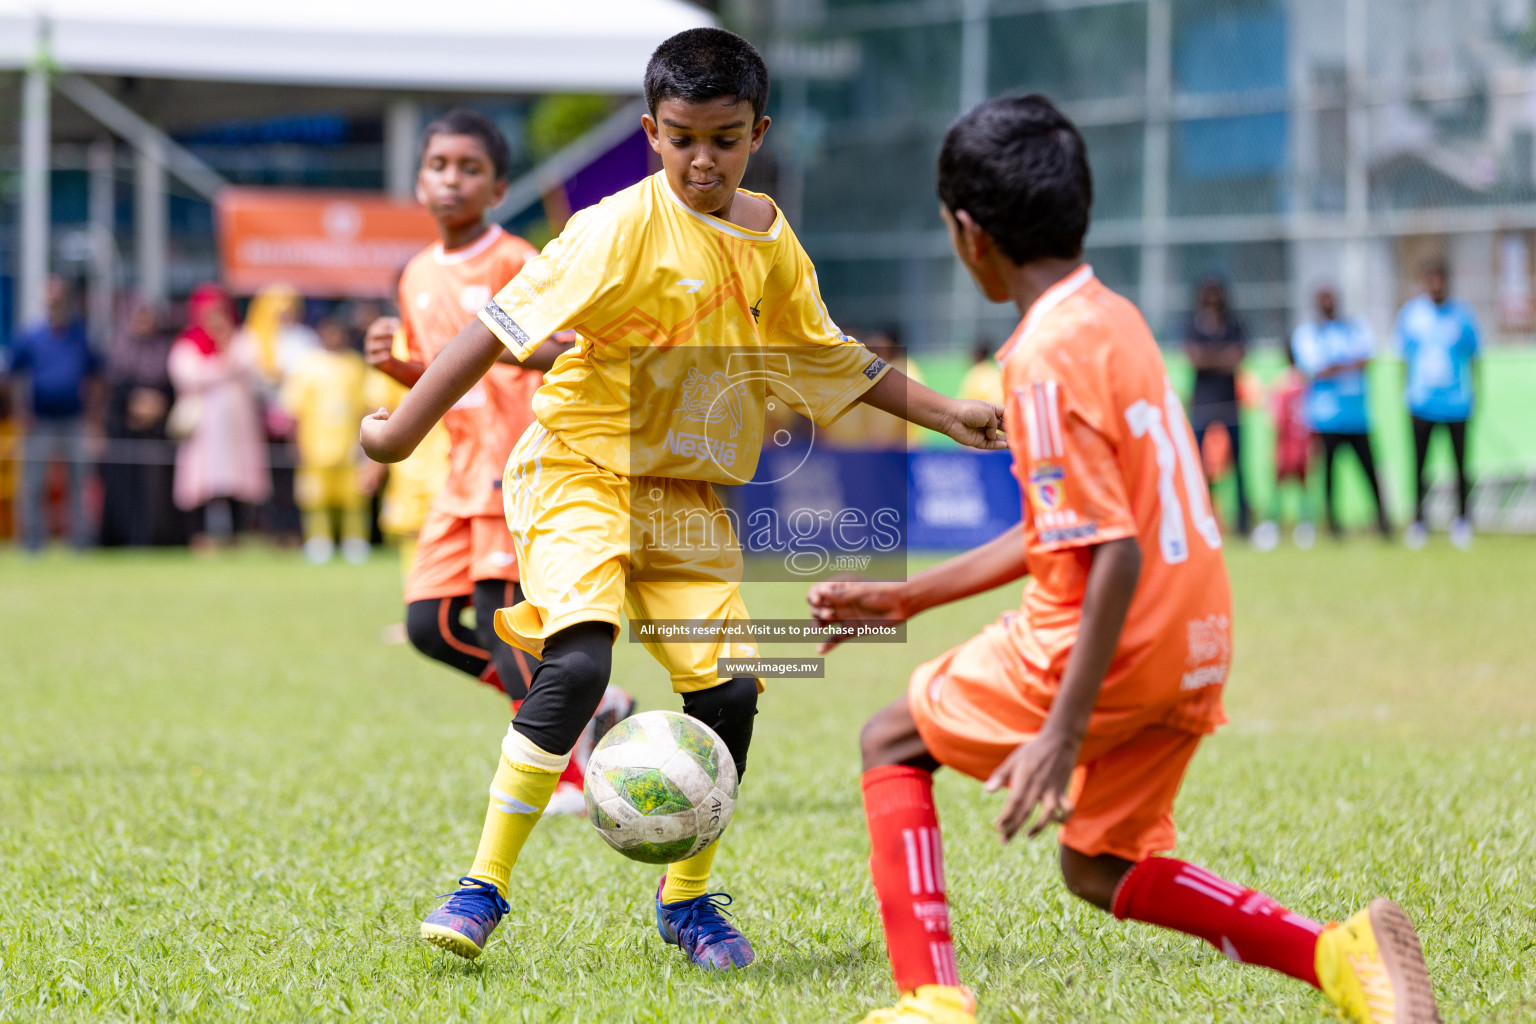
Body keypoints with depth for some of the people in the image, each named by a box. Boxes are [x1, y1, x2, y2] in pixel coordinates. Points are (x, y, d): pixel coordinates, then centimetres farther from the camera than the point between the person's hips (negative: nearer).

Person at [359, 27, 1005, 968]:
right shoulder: (624, 228, -13)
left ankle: (688, 901, 18)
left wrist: (944, 414, 22)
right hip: (581, 473, -6)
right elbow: (509, 323, -17)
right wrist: (404, 428, -20)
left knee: (729, 686, -4)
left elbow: (827, 356, 23)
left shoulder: (771, 239, 7)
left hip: (688, 496, 6)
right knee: (578, 662, -26)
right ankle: (484, 888, -16)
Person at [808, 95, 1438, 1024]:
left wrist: (1062, 732, -26)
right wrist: (906, 599, 24)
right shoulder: (1112, 318, 11)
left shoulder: (1045, 360, -19)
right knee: (1098, 868, 21)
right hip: (1196, 646, 9)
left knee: (892, 741, 10)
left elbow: (1116, 555, -25)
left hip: (1117, 646, -9)